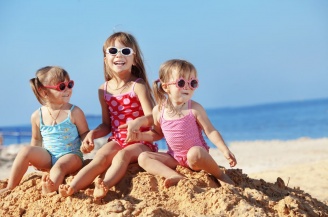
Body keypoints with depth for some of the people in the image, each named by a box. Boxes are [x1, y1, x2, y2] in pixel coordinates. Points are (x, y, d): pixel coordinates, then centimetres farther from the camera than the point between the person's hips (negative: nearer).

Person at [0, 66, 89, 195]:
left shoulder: (74, 113, -7)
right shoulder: (37, 116, 1)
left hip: (71, 156, -3)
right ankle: (11, 188, -14)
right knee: (25, 150, -19)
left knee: (59, 166, -35)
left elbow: (84, 133, 2)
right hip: (47, 157, 3)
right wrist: (34, 158, 6)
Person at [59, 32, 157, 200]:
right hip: (117, 140, 4)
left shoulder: (138, 86, -7)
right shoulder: (104, 89, 7)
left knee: (123, 154, -33)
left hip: (141, 142, -3)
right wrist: (92, 133, -5)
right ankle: (72, 188, -46)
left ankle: (104, 186, -58)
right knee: (100, 156, -25)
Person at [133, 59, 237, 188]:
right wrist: (141, 136, -1)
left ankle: (221, 176, -12)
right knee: (143, 158, -14)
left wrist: (225, 150, -19)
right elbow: (158, 133, 17)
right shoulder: (158, 111, 0)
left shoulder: (195, 109, -9)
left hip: (197, 157, -4)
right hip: (175, 159, 4)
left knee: (195, 153, -39)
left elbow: (210, 132, -7)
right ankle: (176, 177, -32)